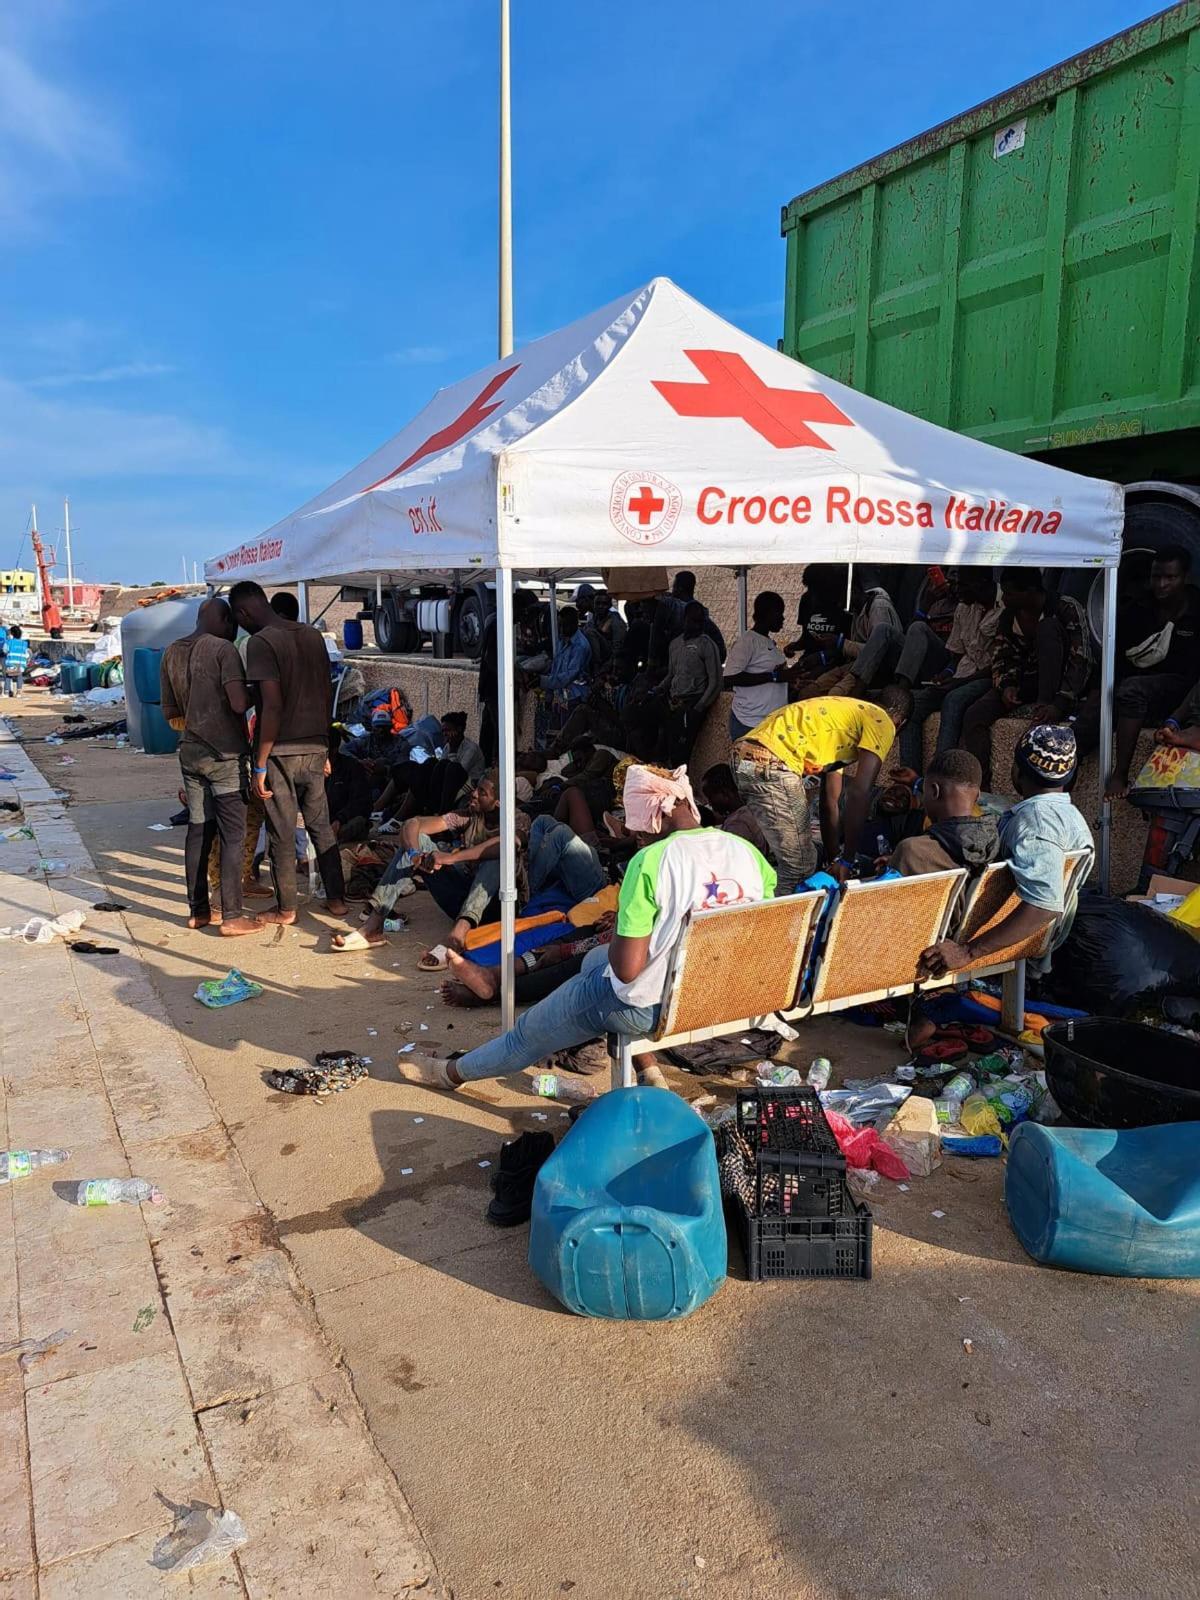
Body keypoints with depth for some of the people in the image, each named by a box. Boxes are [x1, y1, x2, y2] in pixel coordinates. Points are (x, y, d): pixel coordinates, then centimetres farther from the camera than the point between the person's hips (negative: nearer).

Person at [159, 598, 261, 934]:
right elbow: (239, 703, -21)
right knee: (233, 835, -2)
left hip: (190, 752, 7)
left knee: (198, 830, 13)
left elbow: (172, 715, 15)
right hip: (225, 754, -7)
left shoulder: (171, 653, 10)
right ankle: (232, 916, -2)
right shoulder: (224, 649, -11)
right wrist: (252, 693, -1)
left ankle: (198, 910, 19)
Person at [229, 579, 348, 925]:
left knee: (282, 834, 5)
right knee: (321, 825, 16)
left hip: (281, 752, -6)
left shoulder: (260, 643, -13)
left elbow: (273, 706, -20)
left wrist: (260, 766, -16)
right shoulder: (313, 635, 8)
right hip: (315, 748, 6)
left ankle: (286, 909, 16)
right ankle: (337, 898, 21)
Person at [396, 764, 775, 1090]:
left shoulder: (650, 862, -23)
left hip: (655, 1008, -6)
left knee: (531, 1028, 19)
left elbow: (627, 968, -23)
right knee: (594, 960, 30)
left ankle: (455, 1071, 44)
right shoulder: (747, 850, -5)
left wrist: (622, 923, -2)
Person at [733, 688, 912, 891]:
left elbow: (829, 800, 31)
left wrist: (833, 860, 31)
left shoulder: (841, 713, 31)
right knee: (799, 870, -2)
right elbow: (859, 792, -7)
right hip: (772, 764, -10)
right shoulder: (881, 722, 5)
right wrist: (846, 860, -3)